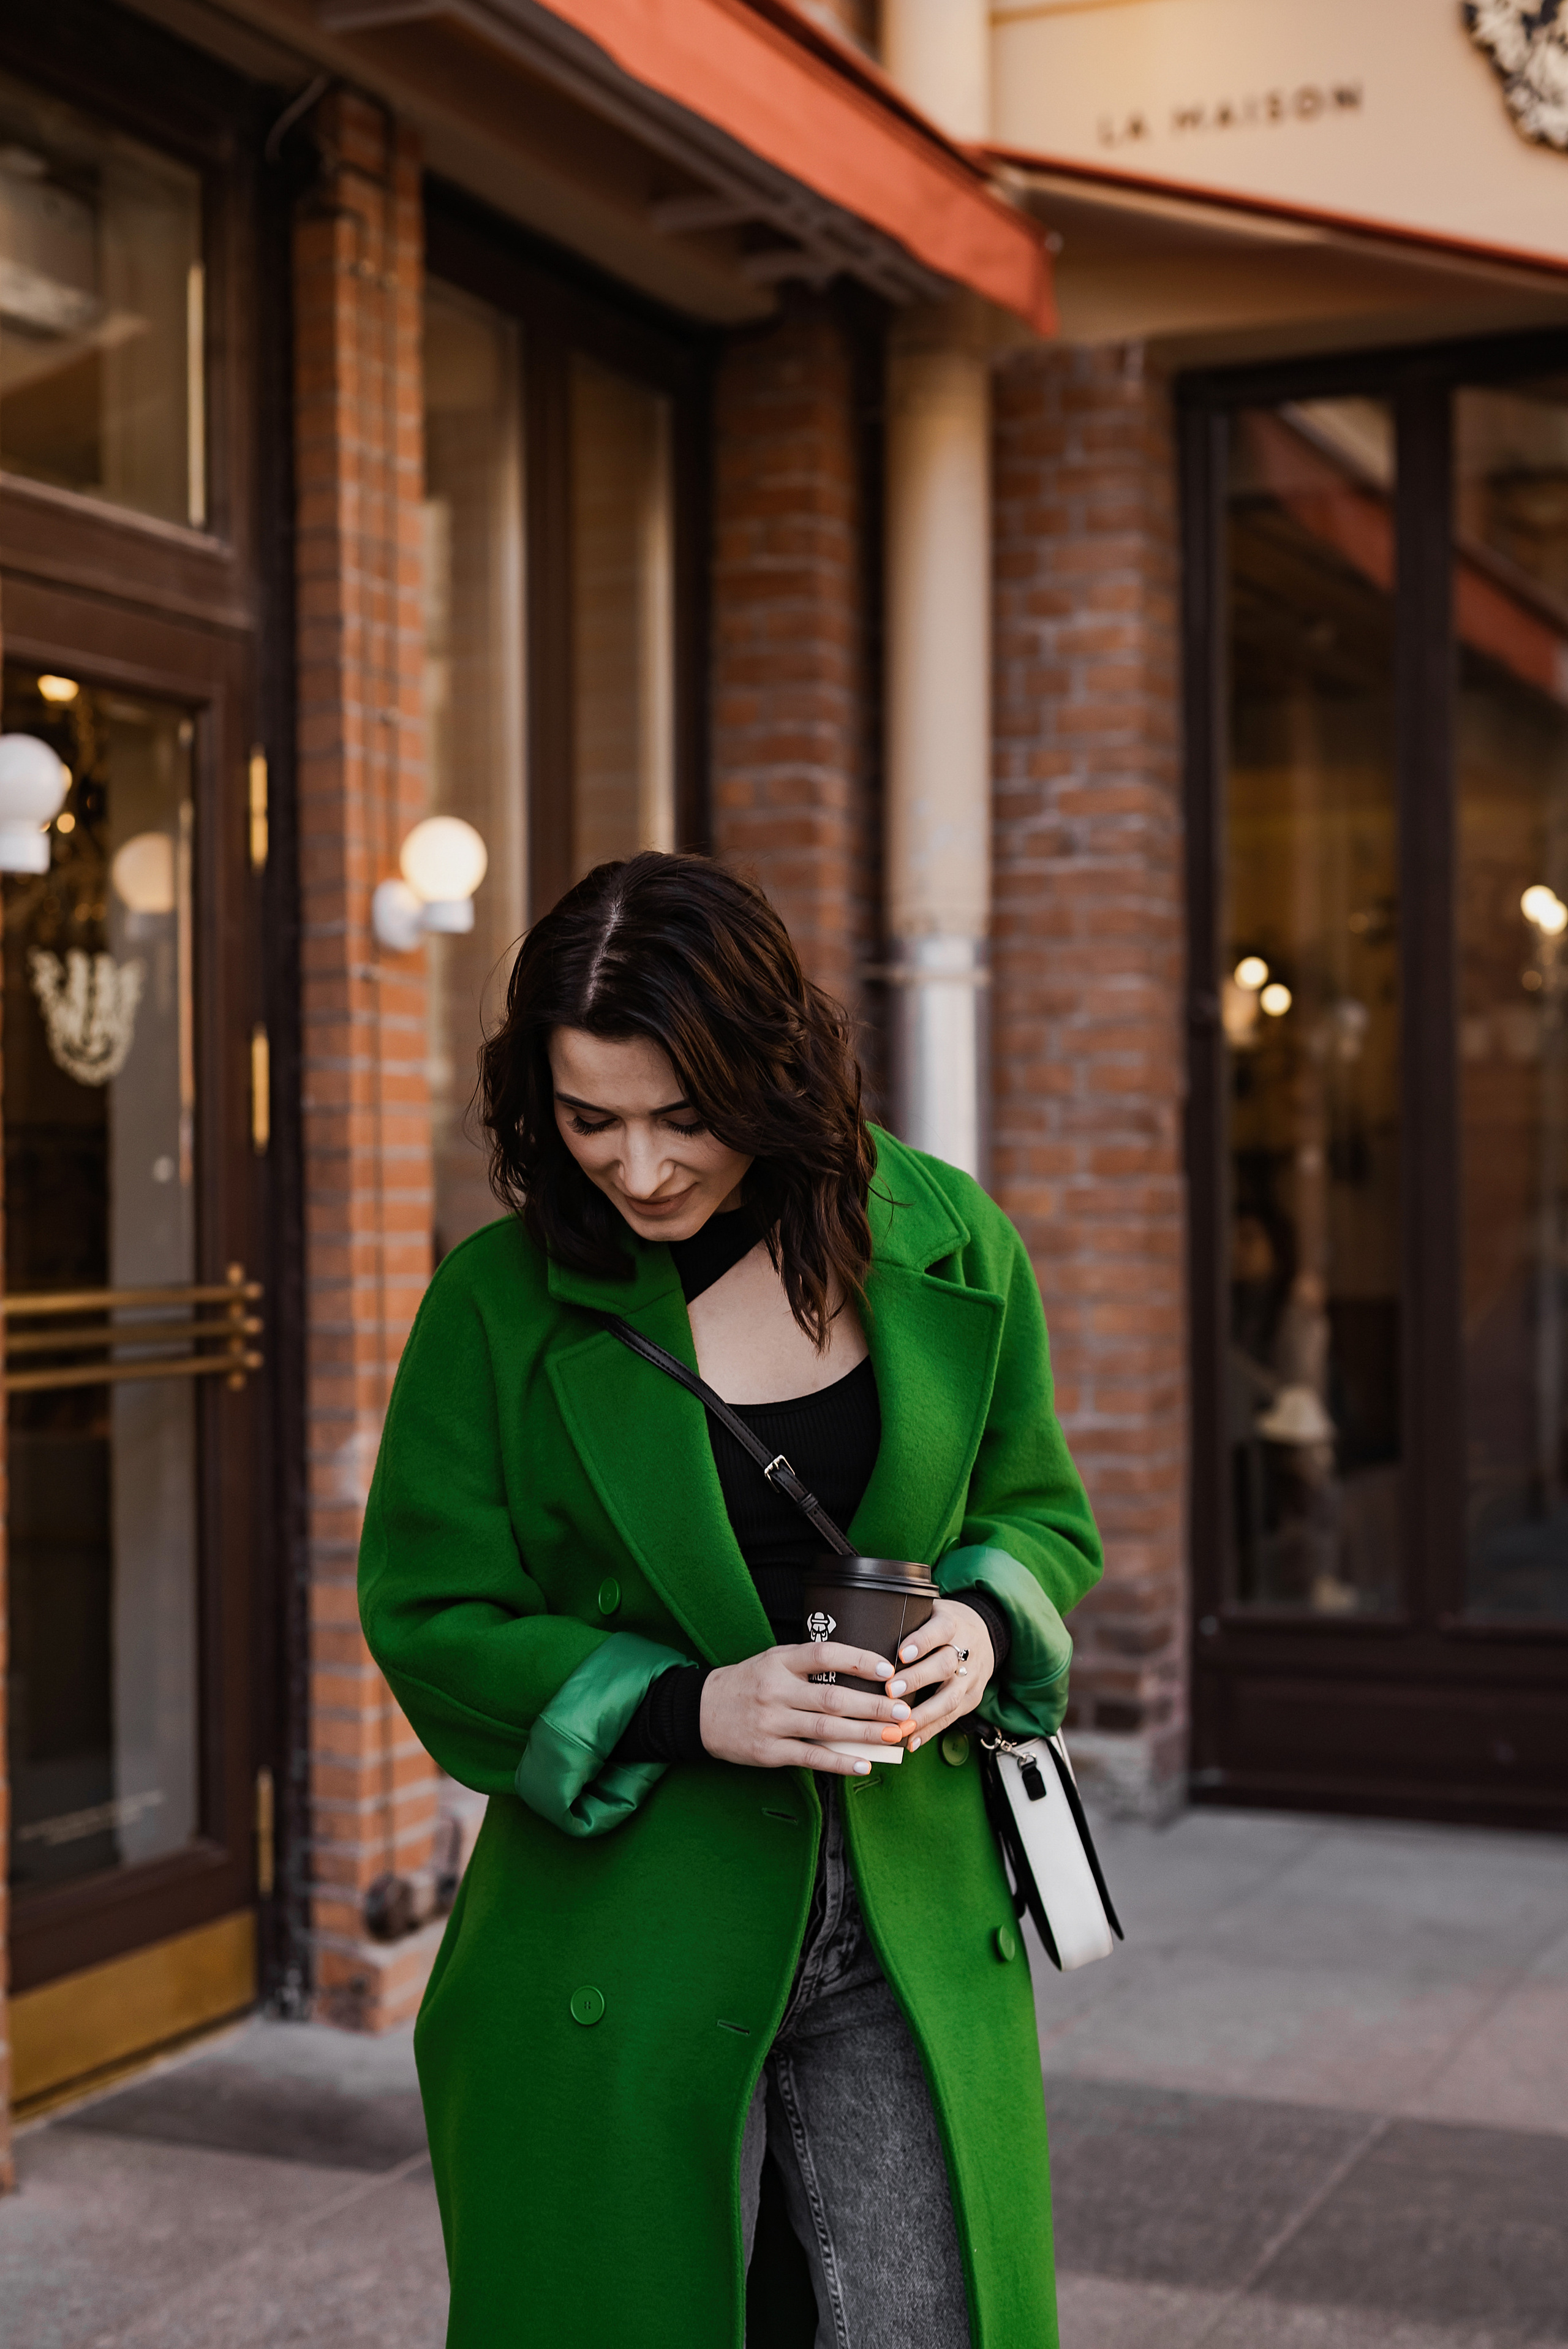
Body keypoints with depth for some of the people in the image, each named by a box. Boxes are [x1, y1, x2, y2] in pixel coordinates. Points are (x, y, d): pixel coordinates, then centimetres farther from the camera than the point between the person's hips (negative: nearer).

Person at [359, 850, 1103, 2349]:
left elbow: (1038, 1506, 11)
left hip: (909, 1940, 2)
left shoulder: (945, 1246, -1)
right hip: (625, 1949, -2)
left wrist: (984, 1620, -12)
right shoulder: (500, 1301, -8)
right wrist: (686, 1709, -18)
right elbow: (432, 1620, -5)